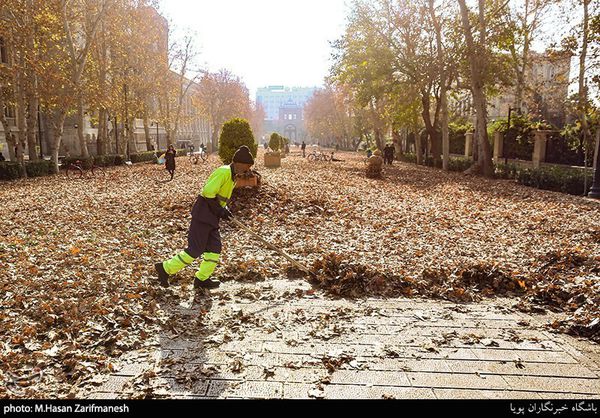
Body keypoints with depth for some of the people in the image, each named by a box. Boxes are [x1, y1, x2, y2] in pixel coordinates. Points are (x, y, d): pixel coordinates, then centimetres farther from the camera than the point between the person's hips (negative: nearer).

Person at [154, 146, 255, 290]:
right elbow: (208, 192, -22)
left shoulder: (232, 176, 16)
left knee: (215, 248, 8)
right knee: (195, 250, -7)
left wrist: (224, 209, 7)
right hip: (203, 214, -10)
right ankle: (165, 268, 6)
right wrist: (220, 211, -17)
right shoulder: (224, 172, -15)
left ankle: (202, 279, 16)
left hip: (212, 218, 10)